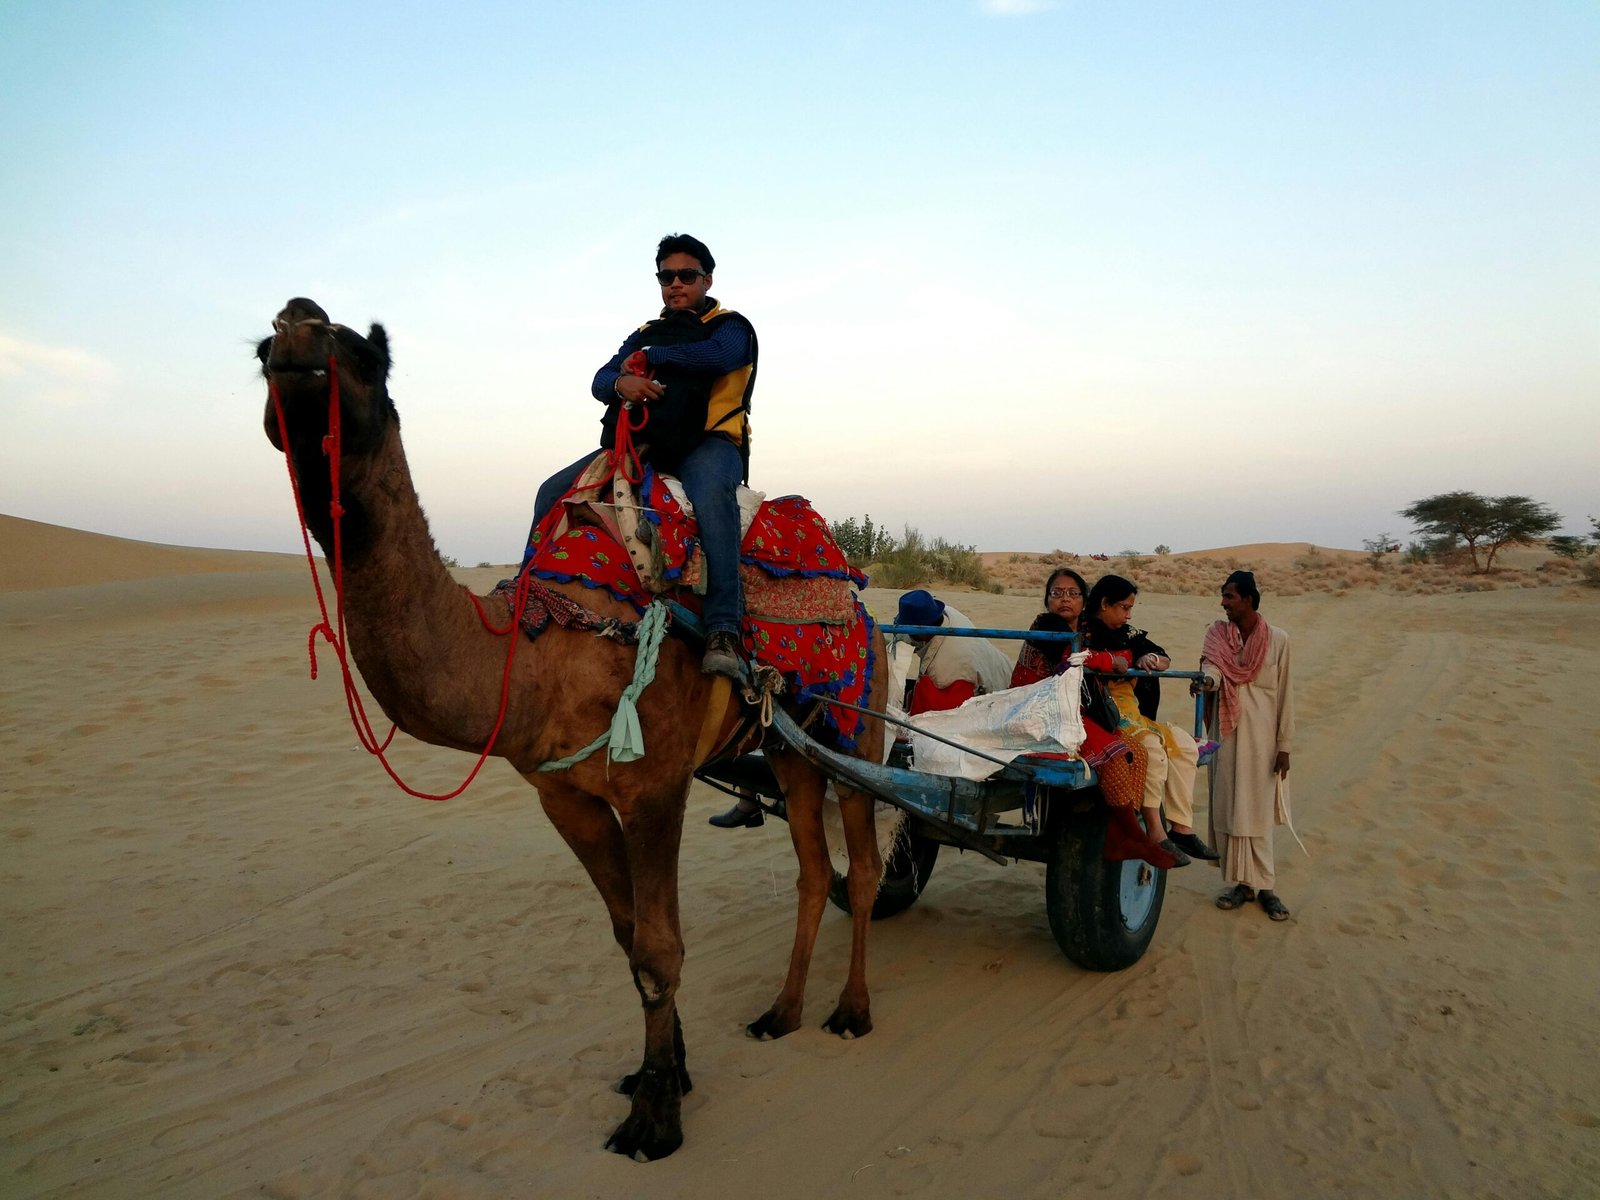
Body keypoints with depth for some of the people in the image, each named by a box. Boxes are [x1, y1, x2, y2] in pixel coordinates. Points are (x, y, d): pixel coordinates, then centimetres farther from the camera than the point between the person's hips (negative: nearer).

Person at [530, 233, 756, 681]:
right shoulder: (644, 334, 27)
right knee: (553, 492, -9)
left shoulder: (730, 326, 11)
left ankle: (722, 632, -47)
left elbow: (718, 356, -14)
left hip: (706, 443, -6)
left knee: (712, 493, -41)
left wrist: (650, 357, -3)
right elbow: (600, 381, 13)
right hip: (638, 445, 6)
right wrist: (622, 382, -13)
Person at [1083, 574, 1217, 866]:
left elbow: (1164, 659, 21)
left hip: (1129, 711, 9)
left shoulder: (1127, 633, 16)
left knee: (1186, 746, -3)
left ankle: (1181, 828, -4)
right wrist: (1112, 662, -18)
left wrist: (1151, 659, -3)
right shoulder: (1083, 632, -6)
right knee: (1150, 745, -29)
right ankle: (1155, 834, -25)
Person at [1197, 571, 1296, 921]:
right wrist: (1207, 680, -38)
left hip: (1261, 735, -2)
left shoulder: (1277, 639, -2)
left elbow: (1284, 694, -1)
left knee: (1257, 810, -1)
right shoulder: (1218, 634, 5)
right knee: (1228, 808, 3)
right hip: (1228, 733, 3)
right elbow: (1212, 665, -13)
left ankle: (1264, 884, 10)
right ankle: (1242, 882, 12)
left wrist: (1284, 745, -3)